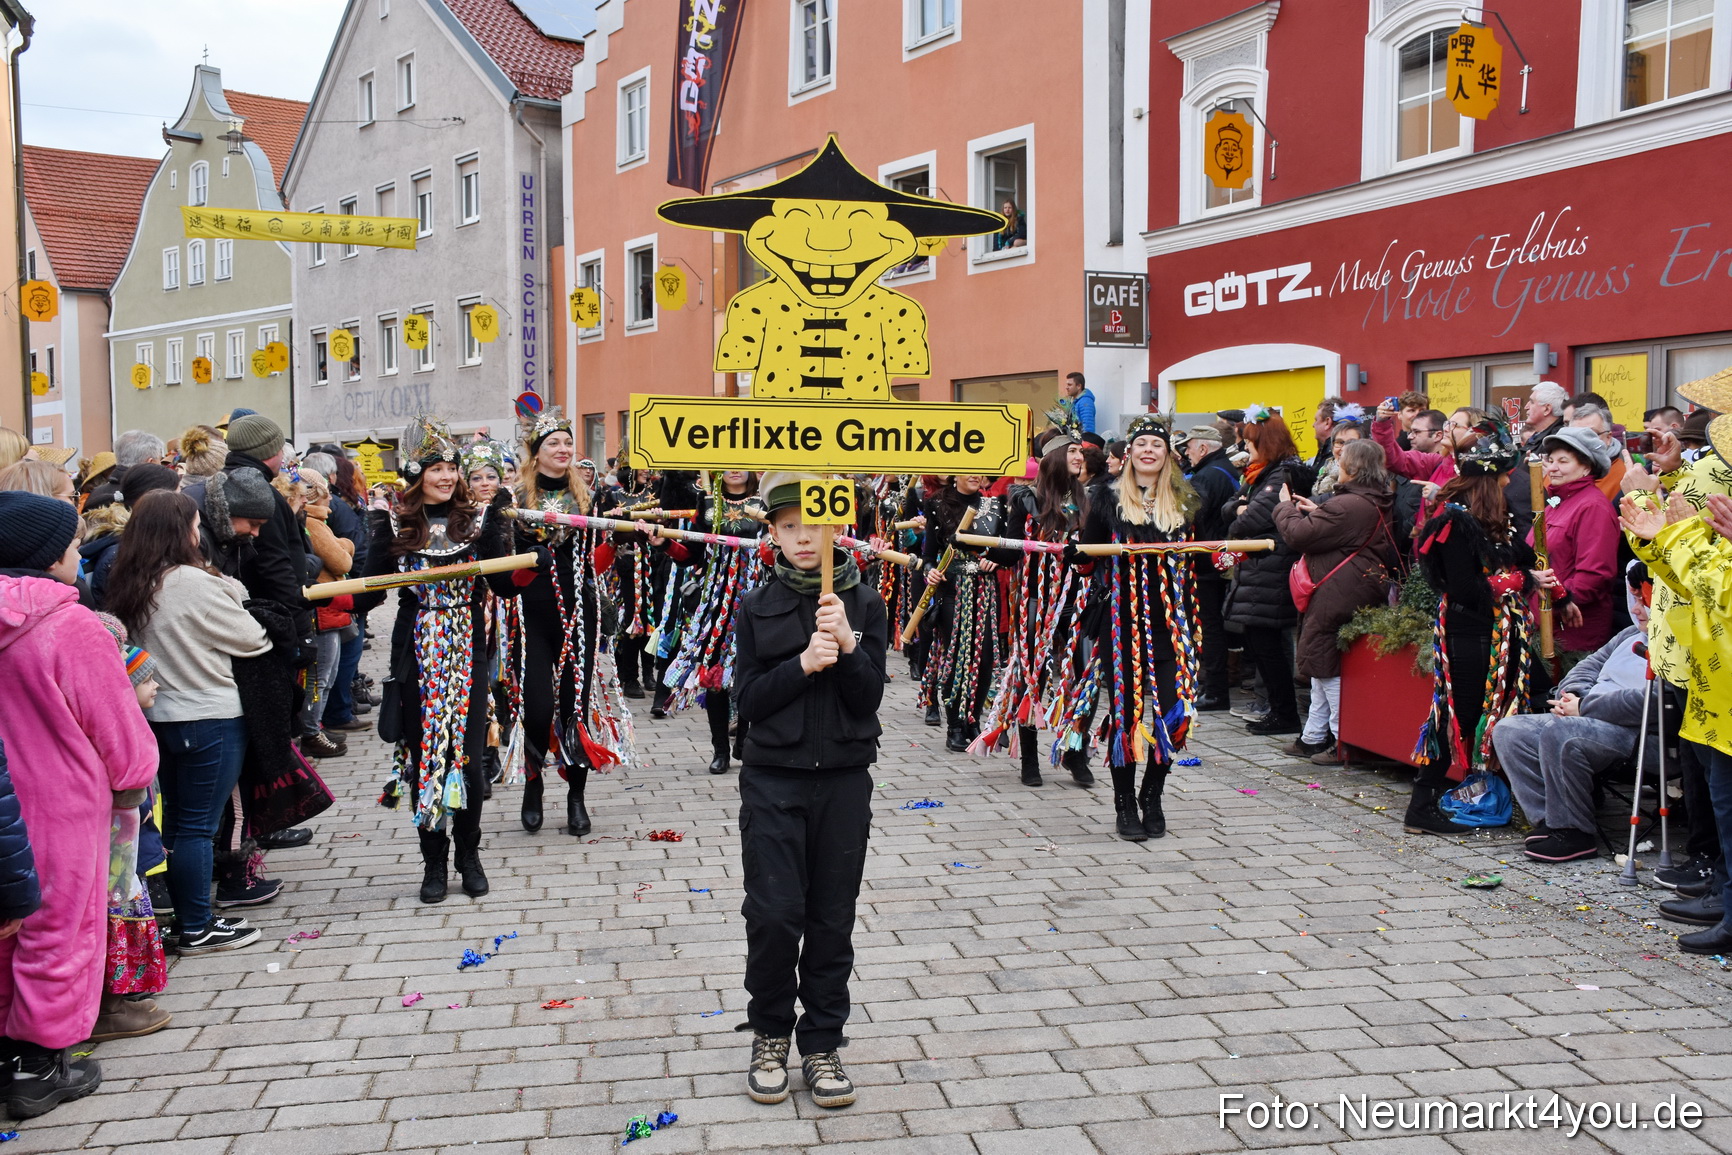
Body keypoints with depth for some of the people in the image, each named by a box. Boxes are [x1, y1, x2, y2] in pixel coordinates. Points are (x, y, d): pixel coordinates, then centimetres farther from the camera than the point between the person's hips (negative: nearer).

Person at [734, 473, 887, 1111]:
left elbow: (869, 698, -4)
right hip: (773, 777, -1)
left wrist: (847, 645, -19)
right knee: (774, 914, -4)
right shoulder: (757, 607, 1)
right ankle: (770, 1035, 19)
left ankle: (821, 1045, 22)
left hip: (843, 778, 1)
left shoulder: (864, 603, 2)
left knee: (832, 918, 6)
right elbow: (747, 700, -4)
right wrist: (802, 664, -17)